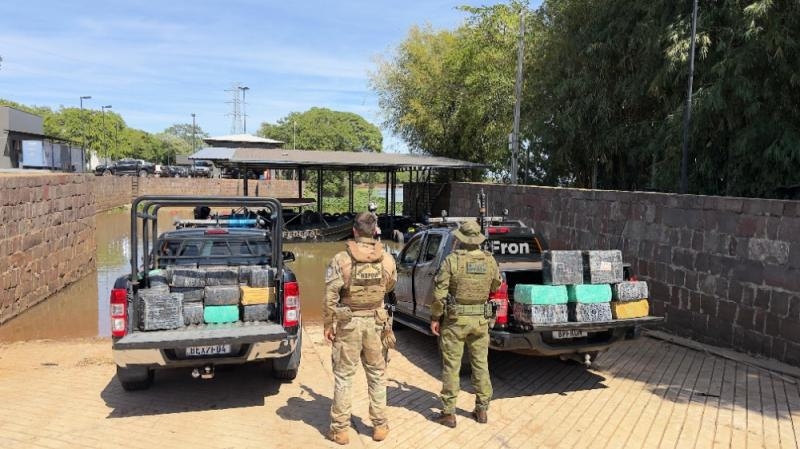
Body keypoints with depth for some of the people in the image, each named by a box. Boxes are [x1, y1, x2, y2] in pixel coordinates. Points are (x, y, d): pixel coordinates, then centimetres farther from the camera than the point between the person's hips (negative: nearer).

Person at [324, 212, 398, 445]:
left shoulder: (341, 260, -15)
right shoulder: (387, 259, -6)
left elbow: (330, 297, -12)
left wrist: (328, 325, -1)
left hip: (348, 323, -2)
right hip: (376, 323, 2)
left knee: (343, 377, 10)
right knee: (377, 375, 16)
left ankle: (340, 429, 17)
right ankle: (380, 426, 24)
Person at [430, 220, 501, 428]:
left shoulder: (452, 260, -15)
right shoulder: (490, 260, -3)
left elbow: (440, 293, -14)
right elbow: (496, 286, 12)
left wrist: (435, 318, -3)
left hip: (455, 319, -3)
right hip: (480, 319, 4)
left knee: (451, 365, 5)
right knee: (480, 364, 15)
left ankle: (448, 413, 11)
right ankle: (482, 409, 23)